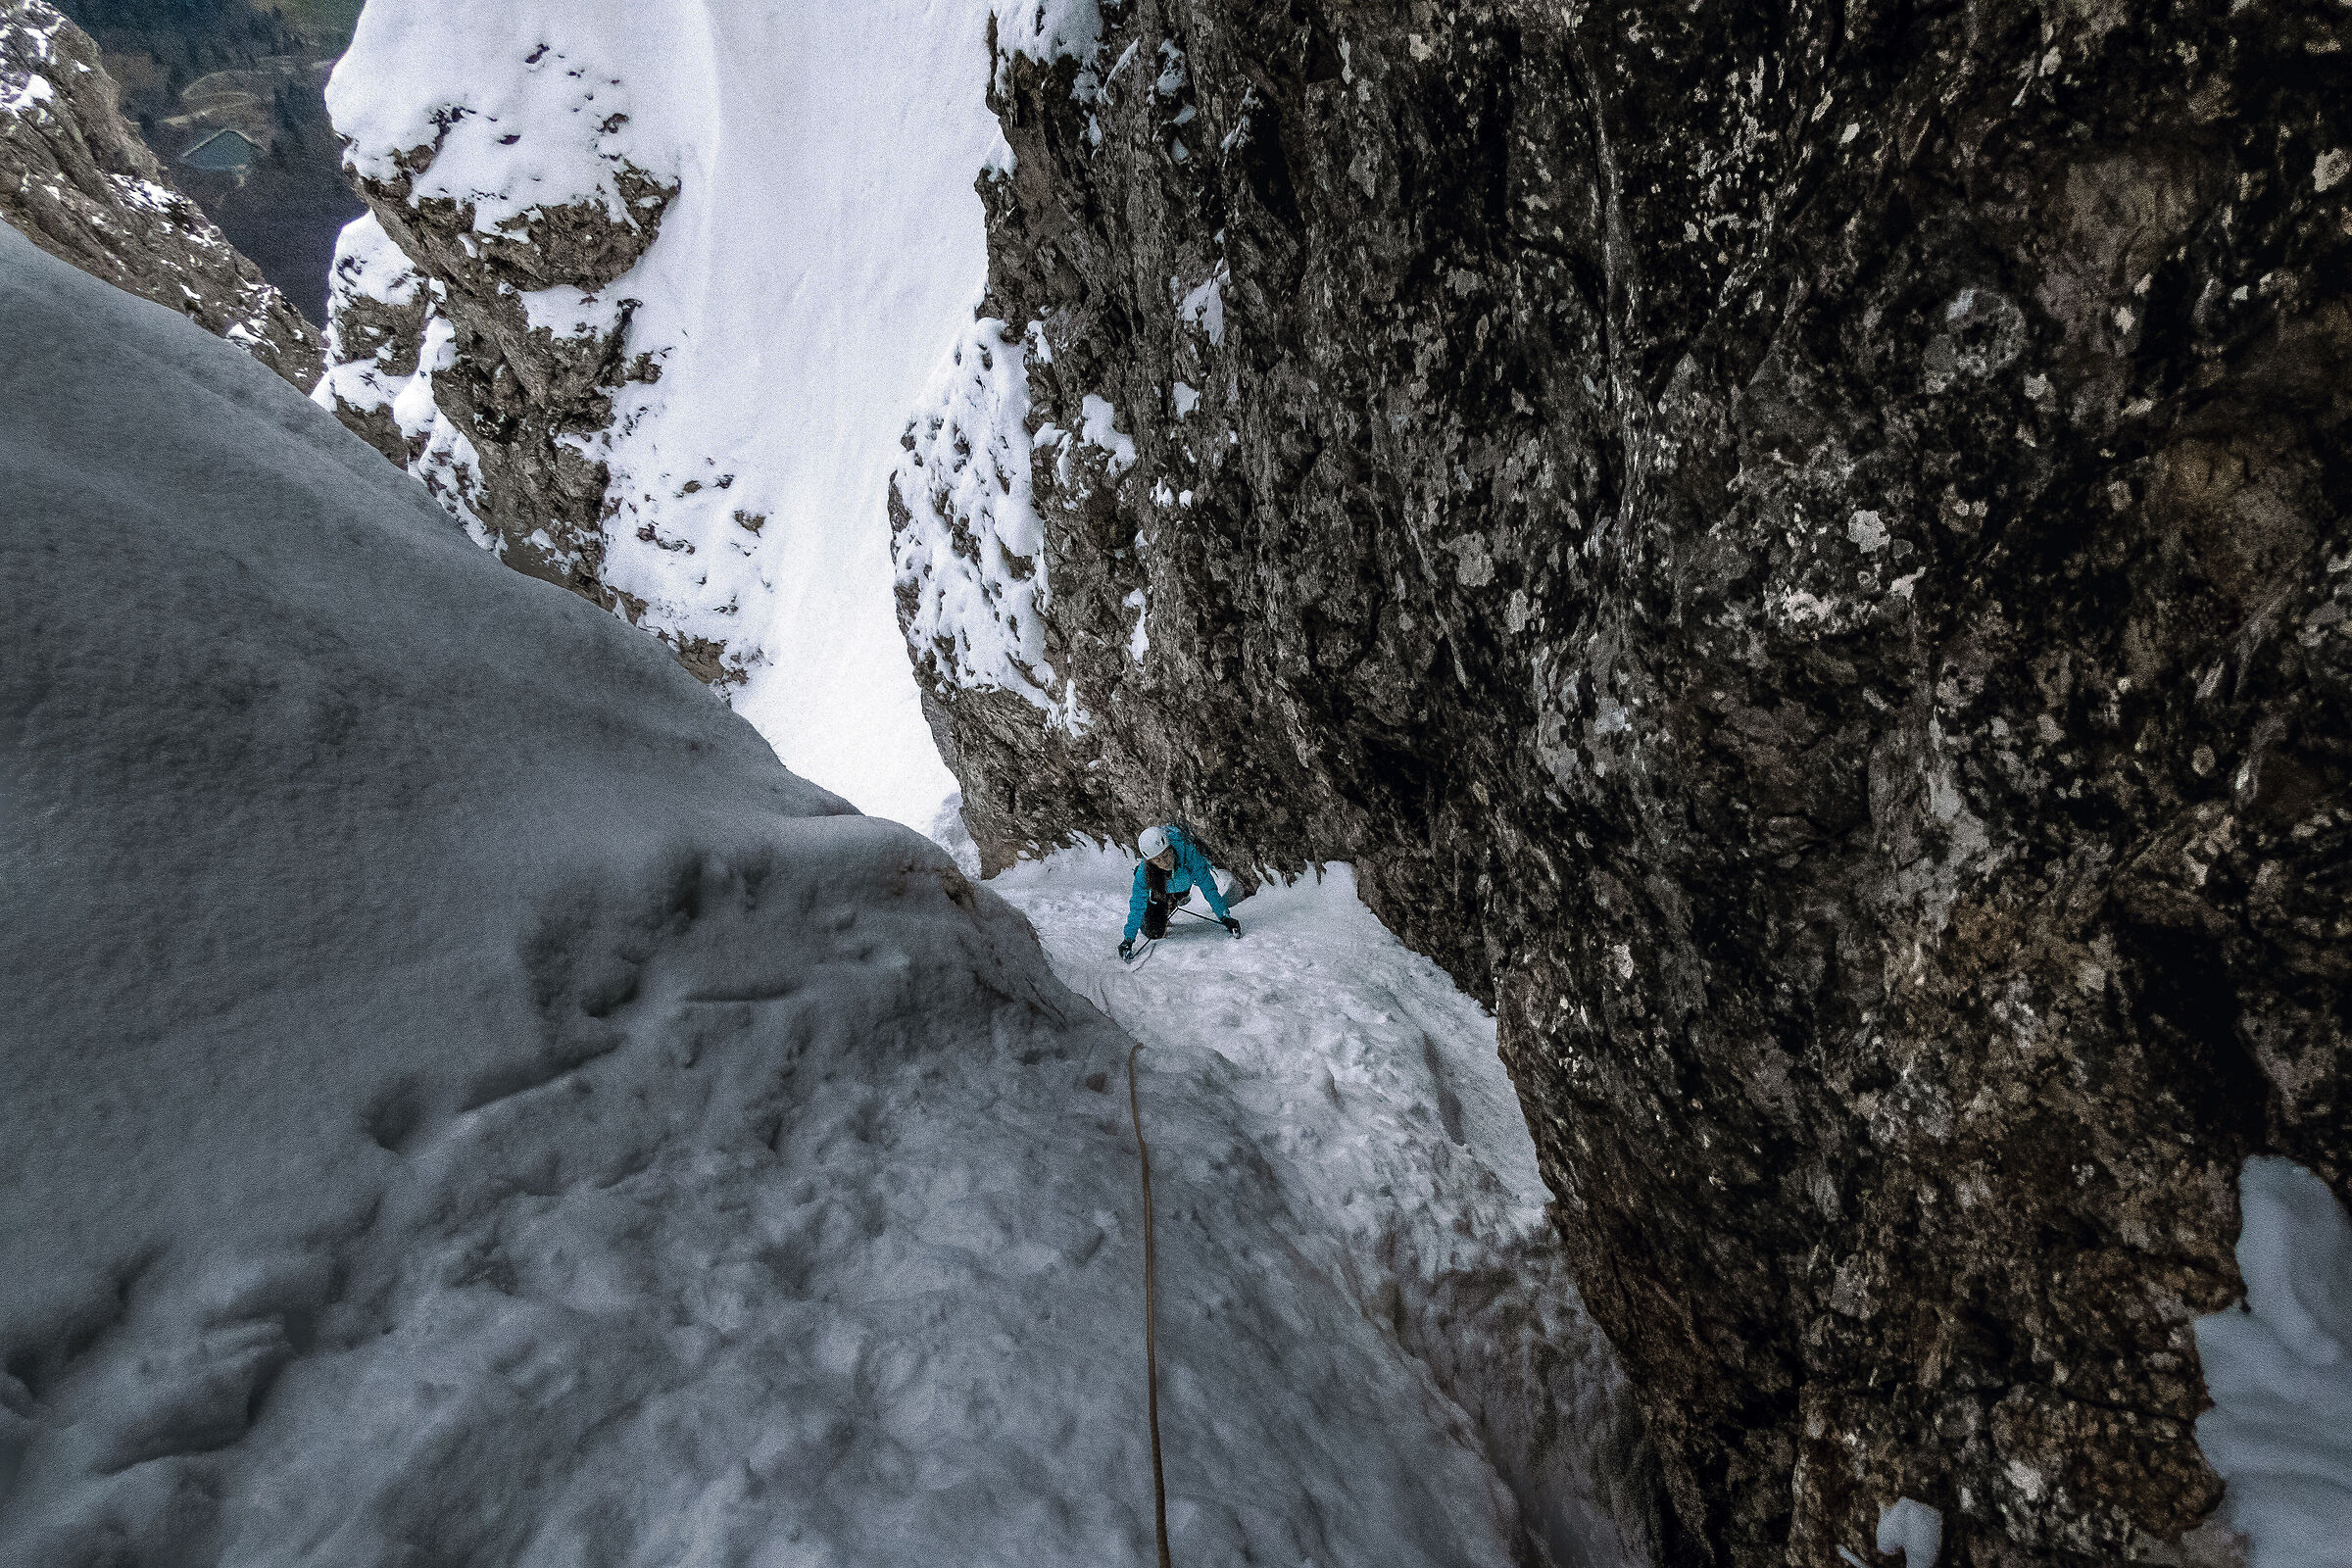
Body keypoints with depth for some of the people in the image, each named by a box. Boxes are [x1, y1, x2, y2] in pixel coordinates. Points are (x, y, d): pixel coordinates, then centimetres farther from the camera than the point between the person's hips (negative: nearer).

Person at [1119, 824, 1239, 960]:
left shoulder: (1188, 853, -43)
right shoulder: (1144, 872, -40)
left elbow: (1207, 885, -33)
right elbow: (1137, 906, -25)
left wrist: (1224, 917, -34)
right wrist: (1128, 939, -26)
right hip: (1159, 892, -2)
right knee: (1153, 932, -8)